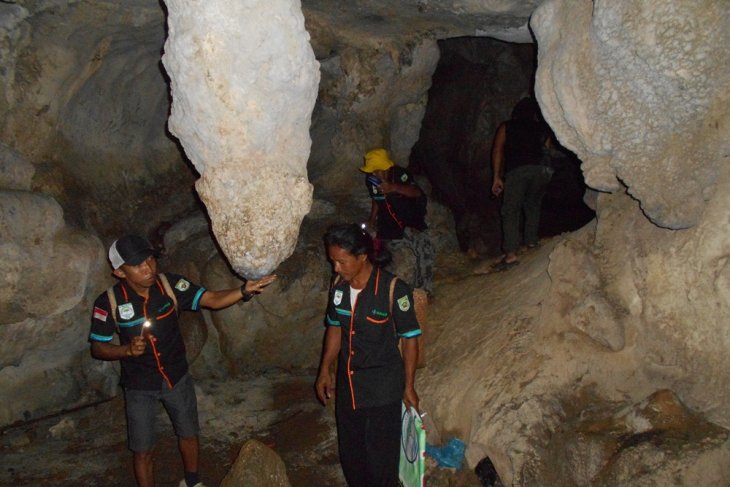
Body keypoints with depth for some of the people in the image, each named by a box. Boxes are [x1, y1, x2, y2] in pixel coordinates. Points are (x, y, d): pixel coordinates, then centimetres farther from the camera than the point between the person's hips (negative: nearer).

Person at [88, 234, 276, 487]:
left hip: (177, 377, 3)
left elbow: (213, 300, -23)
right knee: (142, 450, 11)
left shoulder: (169, 284, -17)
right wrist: (127, 350, -29)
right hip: (140, 387, -2)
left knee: (188, 434, 21)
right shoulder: (109, 302, -21)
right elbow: (98, 347, -10)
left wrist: (244, 291, -41)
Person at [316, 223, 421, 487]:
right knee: (350, 456, 18)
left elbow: (410, 339, -11)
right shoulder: (339, 287, -1)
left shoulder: (393, 290, -19)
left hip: (383, 391, -5)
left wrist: (409, 387, -7)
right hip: (347, 387, 6)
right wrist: (325, 371, 12)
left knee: (381, 460, 5)